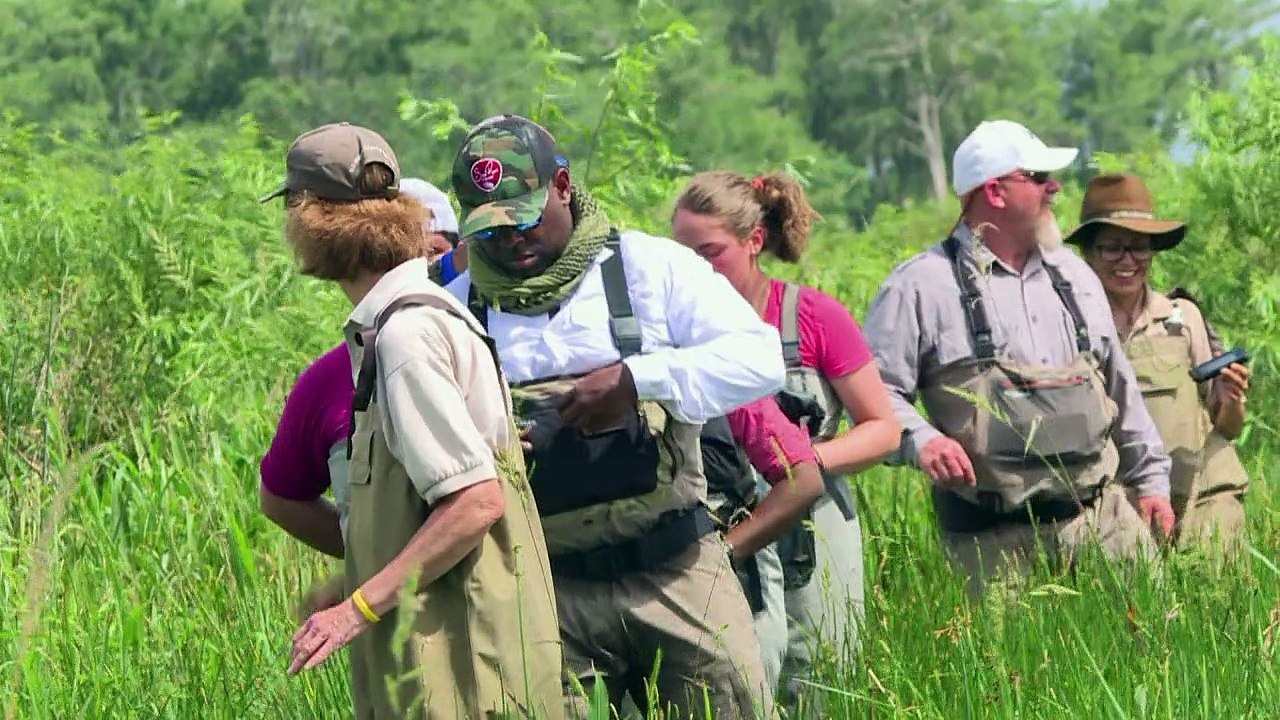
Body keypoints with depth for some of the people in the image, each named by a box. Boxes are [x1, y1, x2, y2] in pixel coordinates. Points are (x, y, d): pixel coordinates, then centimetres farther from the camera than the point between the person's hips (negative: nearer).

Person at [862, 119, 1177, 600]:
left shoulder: (1073, 276, 18)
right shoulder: (922, 286, -2)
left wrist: (1151, 480, 21)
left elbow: (1120, 387, 23)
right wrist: (919, 440, -22)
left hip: (1104, 514, 5)